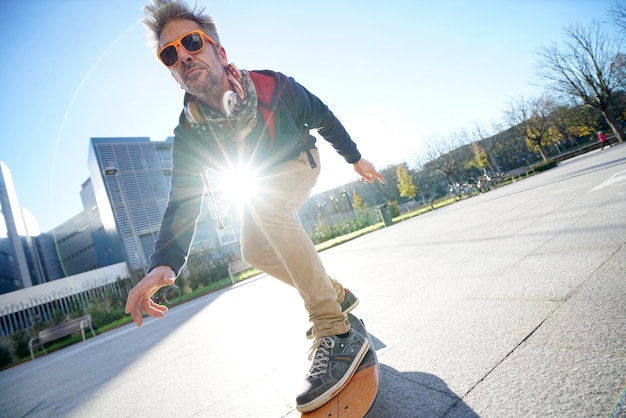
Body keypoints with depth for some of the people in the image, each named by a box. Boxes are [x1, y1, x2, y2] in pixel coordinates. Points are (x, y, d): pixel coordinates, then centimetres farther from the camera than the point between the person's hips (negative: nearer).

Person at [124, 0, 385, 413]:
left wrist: (356, 158, -2)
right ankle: (337, 294, 17)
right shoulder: (189, 133, -23)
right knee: (255, 249, -3)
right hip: (261, 180, 5)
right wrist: (164, 263, -42)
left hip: (299, 161, -5)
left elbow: (322, 118, -13)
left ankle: (337, 332, -35)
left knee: (266, 208, -35)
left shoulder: (272, 86, -30)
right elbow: (183, 201, -26)